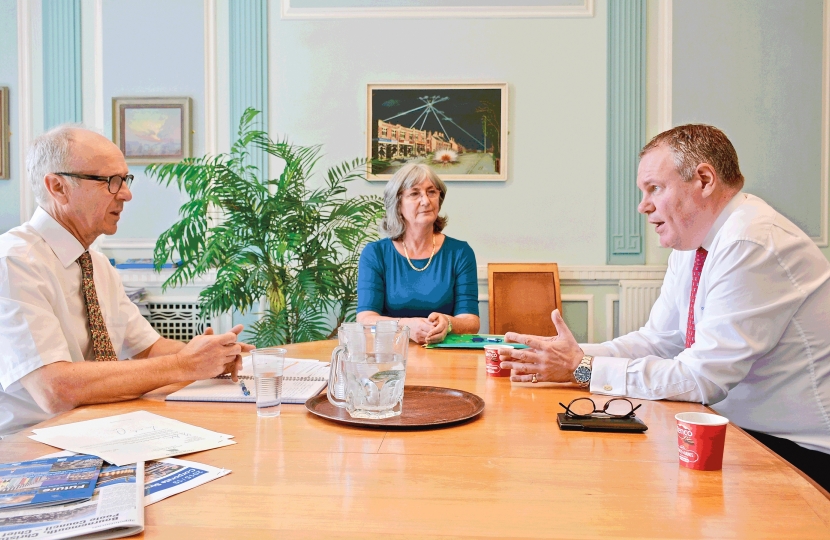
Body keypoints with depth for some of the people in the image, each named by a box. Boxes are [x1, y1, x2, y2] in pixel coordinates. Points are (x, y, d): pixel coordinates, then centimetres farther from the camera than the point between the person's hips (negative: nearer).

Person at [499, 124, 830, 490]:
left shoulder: (752, 244, -24)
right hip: (739, 431, 7)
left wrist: (582, 368, -21)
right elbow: (658, 340, 6)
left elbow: (701, 377, -26)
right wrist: (572, 357, -9)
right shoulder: (690, 244, 4)